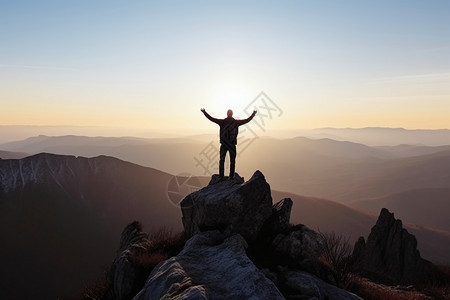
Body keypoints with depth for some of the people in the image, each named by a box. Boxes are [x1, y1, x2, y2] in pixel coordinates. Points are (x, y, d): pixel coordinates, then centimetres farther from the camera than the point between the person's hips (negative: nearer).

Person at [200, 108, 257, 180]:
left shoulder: (222, 121, -3)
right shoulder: (236, 122, -2)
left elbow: (211, 118, -2)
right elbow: (247, 120, 6)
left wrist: (204, 112, 8)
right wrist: (253, 114, 19)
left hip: (224, 144, 0)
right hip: (232, 145, 0)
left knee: (221, 161, 6)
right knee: (232, 161, 13)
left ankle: (221, 176, -2)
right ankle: (231, 177, 13)